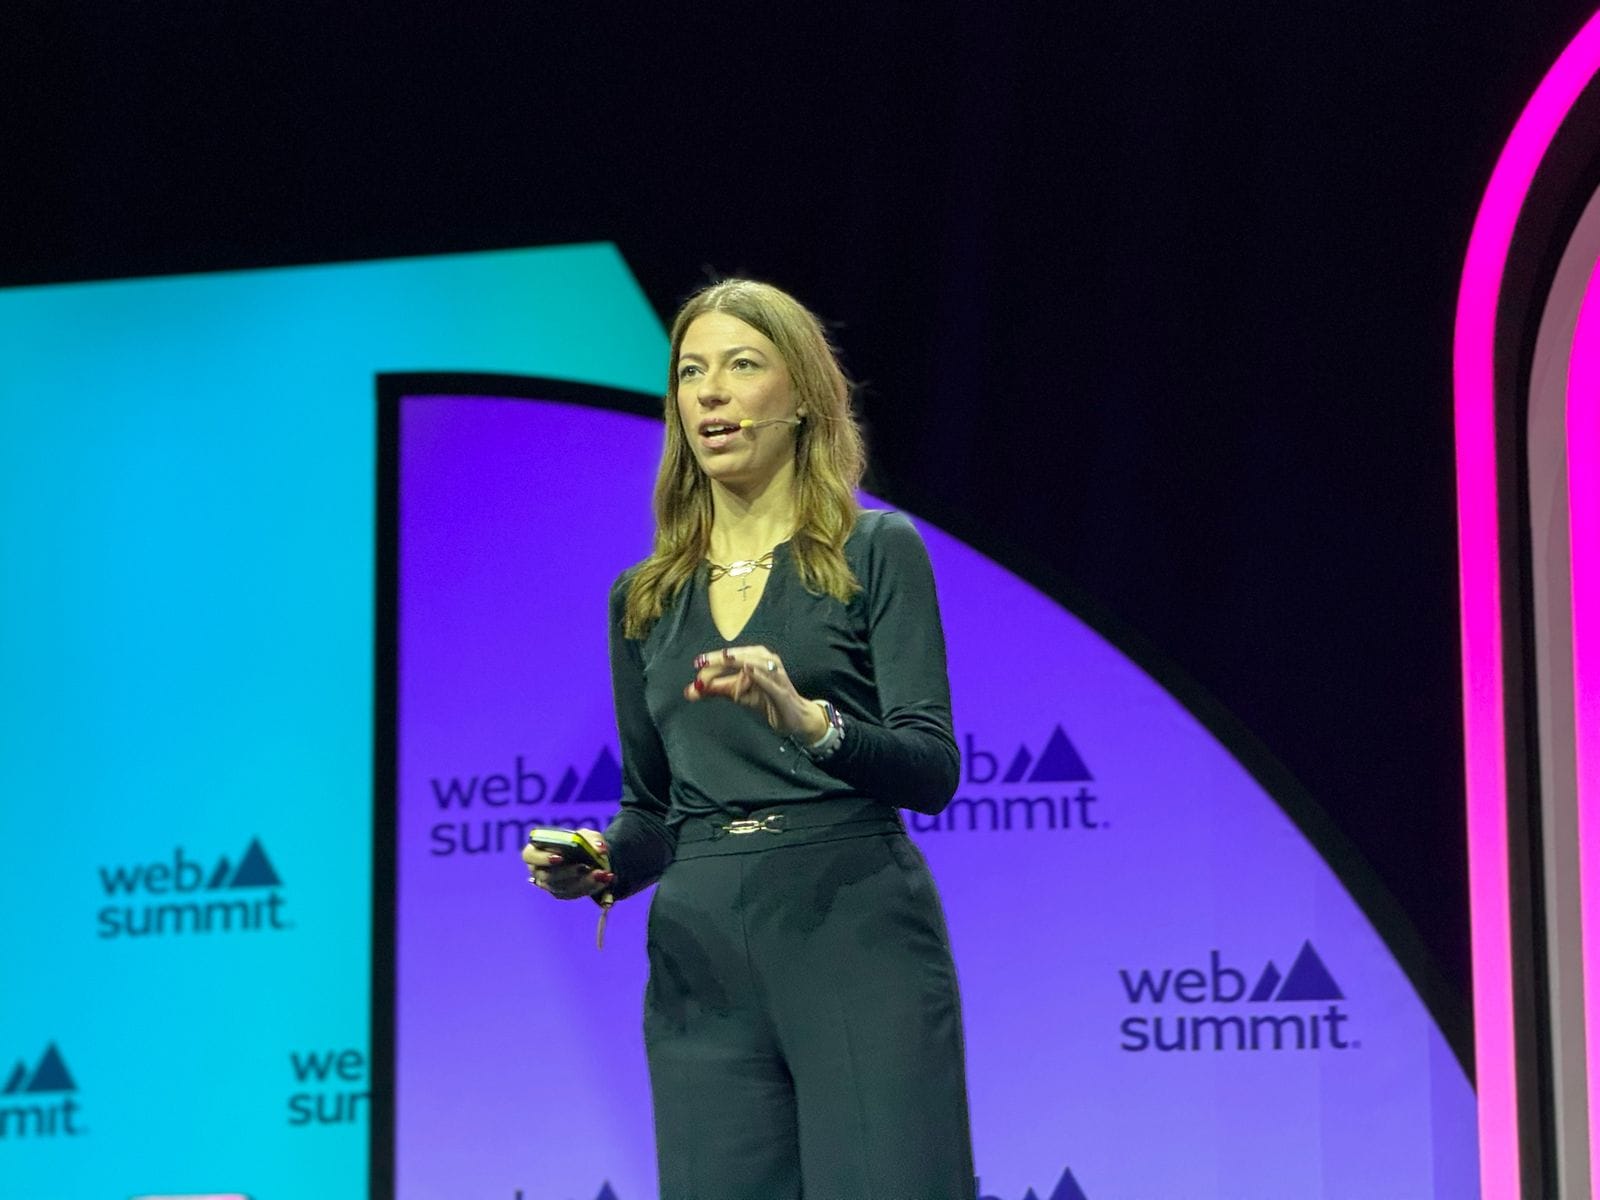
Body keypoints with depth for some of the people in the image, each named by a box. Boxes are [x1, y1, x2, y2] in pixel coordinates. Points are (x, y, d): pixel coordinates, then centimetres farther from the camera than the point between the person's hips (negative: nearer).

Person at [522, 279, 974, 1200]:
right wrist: (597, 866, -2)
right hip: (704, 965, 4)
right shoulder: (643, 599, 16)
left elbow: (932, 770, -6)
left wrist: (809, 720, -24)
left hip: (859, 949, -4)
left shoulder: (877, 554, 3)